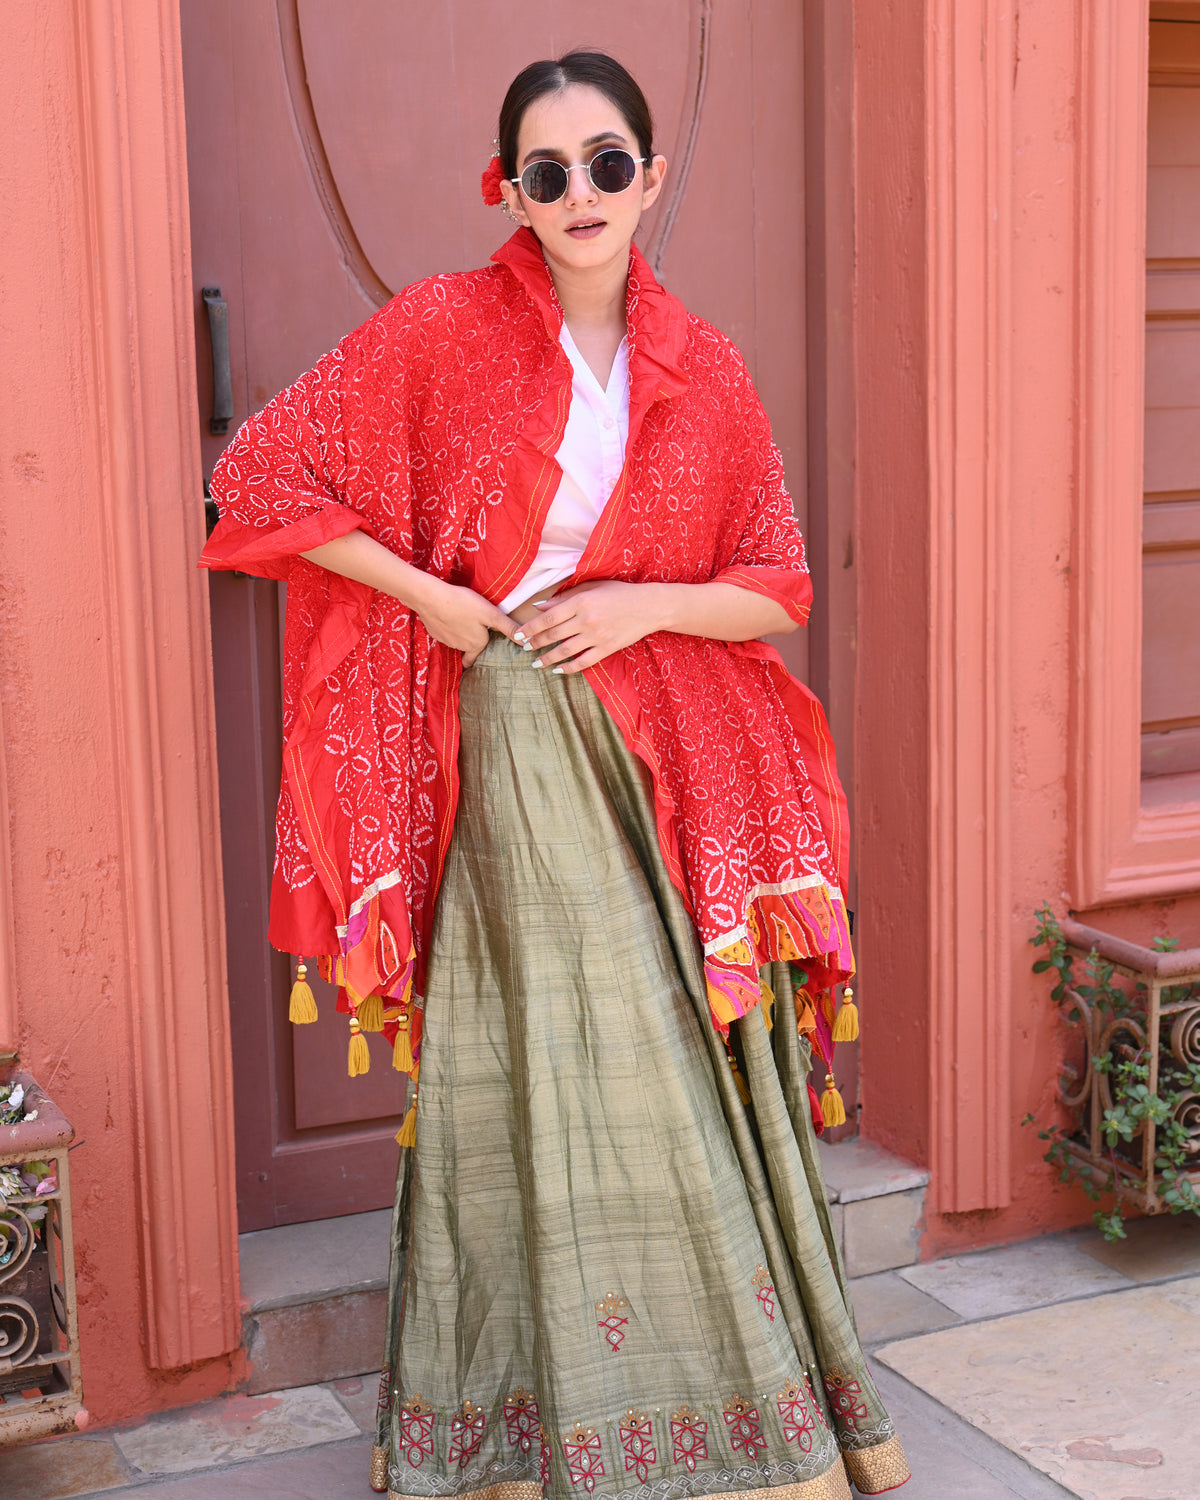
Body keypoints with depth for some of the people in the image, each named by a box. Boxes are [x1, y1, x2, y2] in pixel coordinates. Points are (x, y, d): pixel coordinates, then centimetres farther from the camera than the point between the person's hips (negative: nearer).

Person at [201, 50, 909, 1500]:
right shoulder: (439, 330, -3)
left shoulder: (704, 369, 5)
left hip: (675, 759, 3)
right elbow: (260, 473, -3)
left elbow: (778, 591, 8)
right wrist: (433, 598, -7)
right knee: (535, 1070, 2)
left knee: (691, 1068, 6)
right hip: (508, 742, -2)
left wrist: (645, 604, -10)